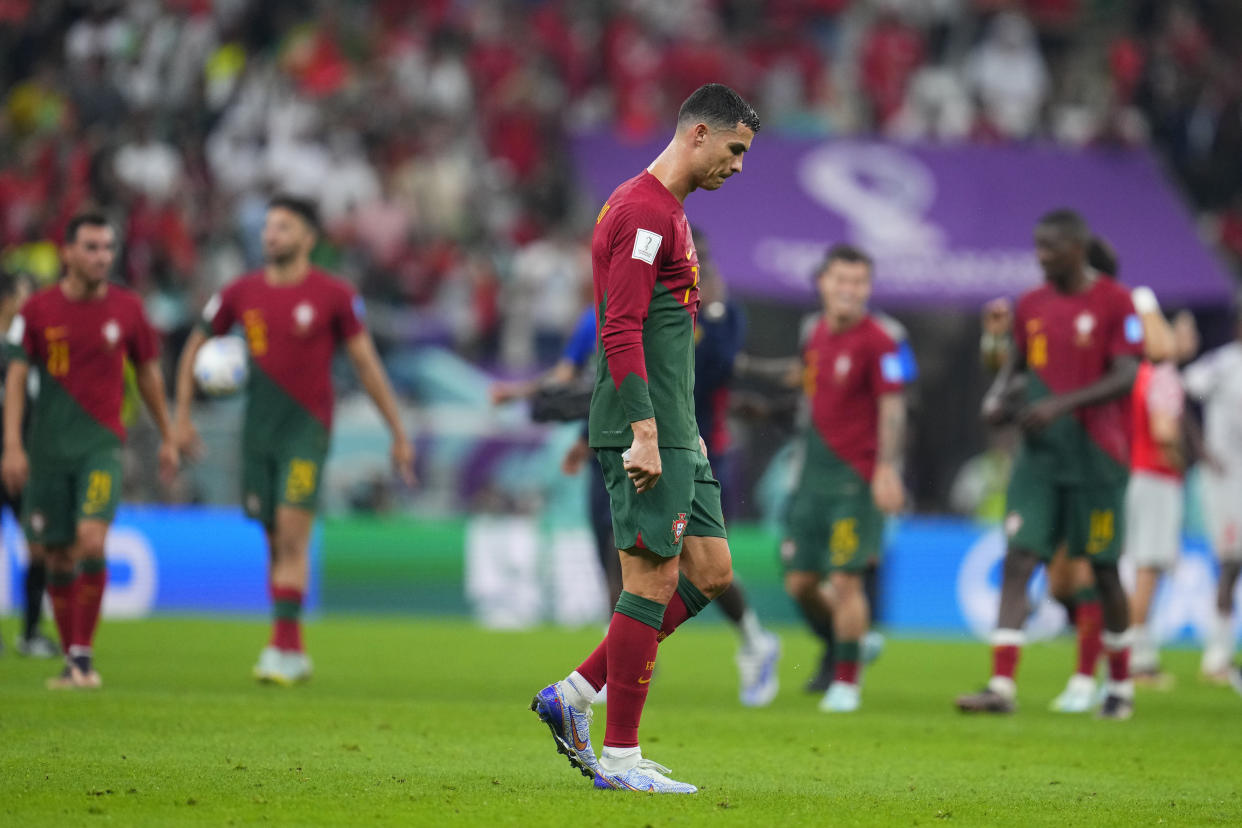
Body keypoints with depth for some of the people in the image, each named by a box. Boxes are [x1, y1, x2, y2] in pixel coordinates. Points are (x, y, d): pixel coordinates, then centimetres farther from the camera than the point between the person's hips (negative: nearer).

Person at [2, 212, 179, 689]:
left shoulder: (127, 309, 1)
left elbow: (148, 373, 13)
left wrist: (167, 438, 17)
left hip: (102, 444, -1)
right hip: (49, 448, 1)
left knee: (90, 540, -20)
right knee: (57, 556, 5)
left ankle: (83, 654, -10)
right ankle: (70, 660, 18)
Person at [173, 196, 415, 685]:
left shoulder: (333, 296, -4)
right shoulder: (242, 293, 5)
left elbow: (366, 364, 1)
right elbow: (195, 348, 16)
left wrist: (398, 434, 2)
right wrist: (182, 417, 10)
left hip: (307, 428, -4)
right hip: (258, 429, 4)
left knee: (292, 533, -15)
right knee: (276, 541, 7)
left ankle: (283, 647, -15)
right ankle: (295, 652, 16)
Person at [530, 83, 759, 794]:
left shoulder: (669, 211, 19)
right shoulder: (643, 211, -13)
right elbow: (621, 330, -19)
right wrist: (645, 432, -23)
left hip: (673, 432, 10)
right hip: (646, 429, -10)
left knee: (711, 572, 9)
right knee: (653, 582, -7)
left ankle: (575, 695, 12)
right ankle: (621, 757, -2)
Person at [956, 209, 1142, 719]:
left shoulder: (1113, 303, -7)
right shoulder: (1032, 305, 10)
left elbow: (1124, 377, -14)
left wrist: (1062, 404, -24)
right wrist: (997, 397, 1)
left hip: (1096, 456, -4)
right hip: (1040, 455, 4)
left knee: (1103, 569, 4)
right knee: (1019, 560, -8)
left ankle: (1121, 686, 21)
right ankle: (1002, 686, -14)